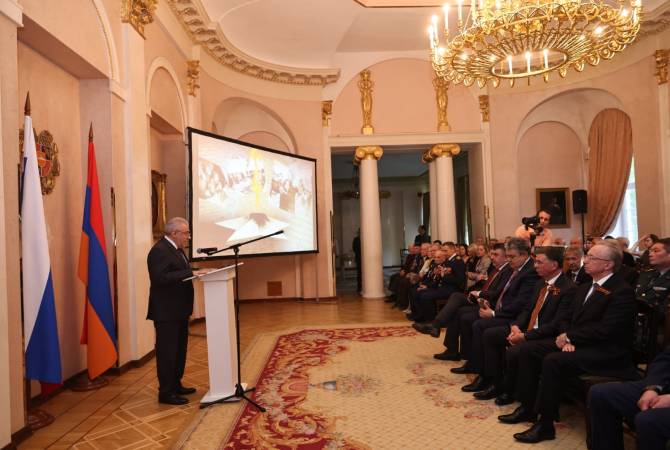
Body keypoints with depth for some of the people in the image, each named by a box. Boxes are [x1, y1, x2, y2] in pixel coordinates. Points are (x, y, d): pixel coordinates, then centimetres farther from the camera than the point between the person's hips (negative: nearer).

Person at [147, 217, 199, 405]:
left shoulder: (176, 248, 13)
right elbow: (160, 278, -28)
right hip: (166, 312, -10)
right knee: (167, 352, -1)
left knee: (179, 350, 18)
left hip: (179, 310, 10)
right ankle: (166, 393, 9)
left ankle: (176, 385, 31)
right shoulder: (159, 251, -19)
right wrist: (190, 273, -29)